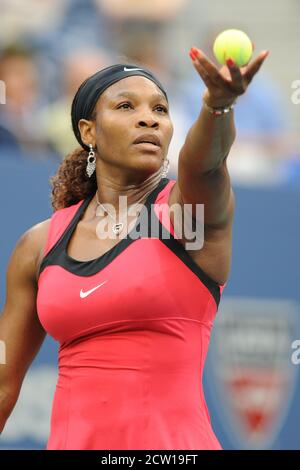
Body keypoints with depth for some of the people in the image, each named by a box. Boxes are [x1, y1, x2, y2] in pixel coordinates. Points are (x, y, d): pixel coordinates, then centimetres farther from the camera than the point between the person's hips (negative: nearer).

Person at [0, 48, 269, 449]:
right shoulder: (40, 245, 6)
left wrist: (219, 102, -47)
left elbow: (204, 160, -28)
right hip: (70, 438, 3)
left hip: (173, 440, -3)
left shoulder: (188, 205, -4)